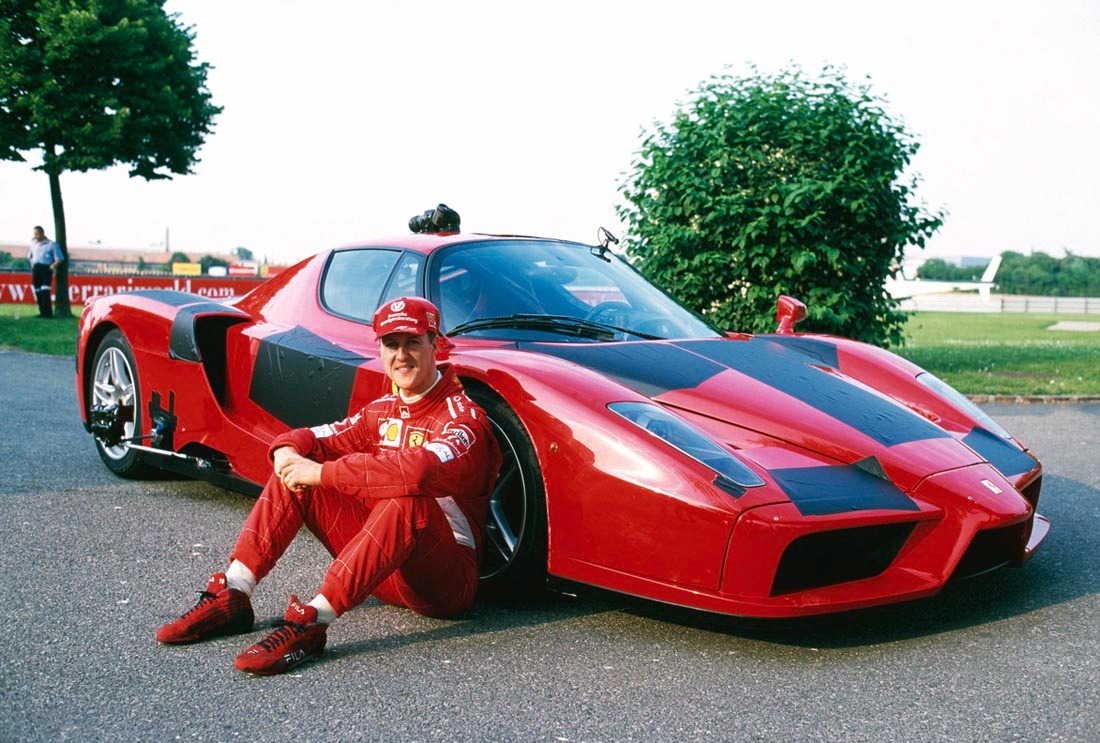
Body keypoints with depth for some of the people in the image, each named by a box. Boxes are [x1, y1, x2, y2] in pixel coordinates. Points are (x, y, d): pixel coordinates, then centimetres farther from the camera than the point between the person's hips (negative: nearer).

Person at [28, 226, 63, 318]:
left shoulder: (51, 244, 2)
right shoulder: (33, 243, 19)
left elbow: (59, 258, -2)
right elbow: (29, 256, 29)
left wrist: (52, 267, -10)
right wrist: (32, 265, 14)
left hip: (46, 268, -5)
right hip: (35, 269, 5)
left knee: (45, 292, -15)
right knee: (37, 292, 3)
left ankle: (48, 313, -17)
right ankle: (42, 312, 8)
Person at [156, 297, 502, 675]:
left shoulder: (462, 418, -16)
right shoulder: (383, 411, 11)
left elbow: (420, 471, -36)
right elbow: (322, 437, 11)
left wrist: (323, 473, -32)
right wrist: (288, 448, -14)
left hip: (447, 580, -7)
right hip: (382, 571, 7)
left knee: (407, 499, -39)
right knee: (294, 474, -1)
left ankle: (312, 622, -38)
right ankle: (231, 597, -9)